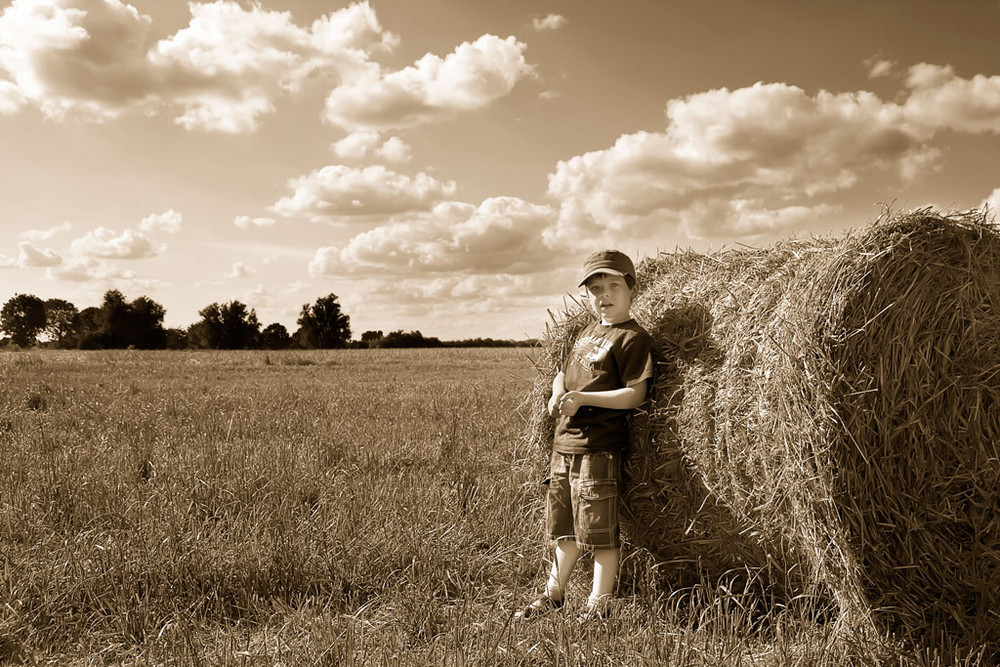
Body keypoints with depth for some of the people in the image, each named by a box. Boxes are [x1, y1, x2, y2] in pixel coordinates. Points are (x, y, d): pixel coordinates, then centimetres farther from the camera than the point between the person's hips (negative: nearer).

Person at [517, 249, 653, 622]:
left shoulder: (633, 338, -8)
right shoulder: (587, 333, 17)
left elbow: (635, 395, -15)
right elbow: (563, 374, 26)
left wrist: (583, 398, -21)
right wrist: (557, 394, 3)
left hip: (600, 447, -8)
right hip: (564, 445, 8)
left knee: (601, 534, 1)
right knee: (566, 529, 19)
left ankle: (598, 606, 13)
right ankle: (553, 594, 32)